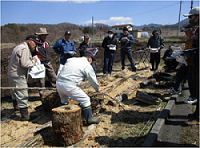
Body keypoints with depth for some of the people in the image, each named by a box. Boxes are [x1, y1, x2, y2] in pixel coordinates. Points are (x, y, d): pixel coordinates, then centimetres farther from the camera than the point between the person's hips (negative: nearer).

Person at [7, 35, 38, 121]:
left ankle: (16, 106, 51)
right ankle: (25, 116, 0)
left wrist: (31, 60, 2)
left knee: (15, 93, 29)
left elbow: (20, 61, 11)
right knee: (22, 96, -6)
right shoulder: (25, 49, -18)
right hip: (18, 76, -11)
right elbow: (24, 64, -25)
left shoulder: (19, 47, 16)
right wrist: (33, 61, -10)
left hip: (12, 74, 11)